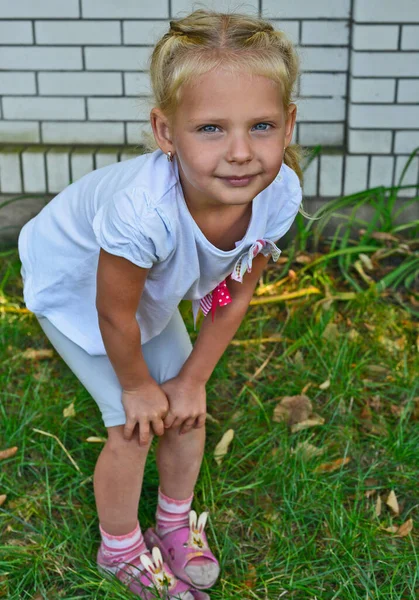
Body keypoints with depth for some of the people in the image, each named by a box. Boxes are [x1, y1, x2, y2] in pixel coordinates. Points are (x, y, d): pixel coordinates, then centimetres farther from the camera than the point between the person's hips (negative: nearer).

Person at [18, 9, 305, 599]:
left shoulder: (279, 193, -29)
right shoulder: (144, 209, -46)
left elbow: (235, 295, -13)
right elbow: (115, 315, -28)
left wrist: (191, 380, -5)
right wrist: (137, 387, -10)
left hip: (154, 287, 5)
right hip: (72, 281, -5)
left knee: (186, 409, 9)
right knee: (135, 425, -3)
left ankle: (176, 522, 39)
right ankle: (120, 548, 26)